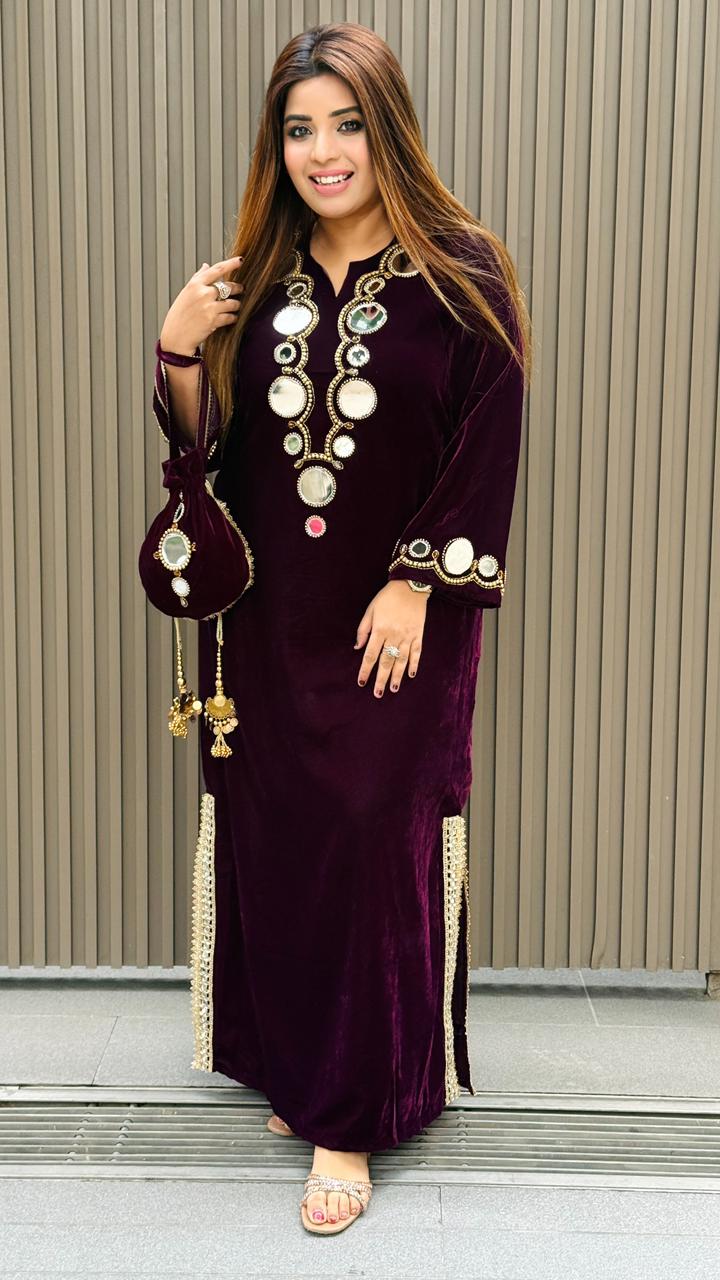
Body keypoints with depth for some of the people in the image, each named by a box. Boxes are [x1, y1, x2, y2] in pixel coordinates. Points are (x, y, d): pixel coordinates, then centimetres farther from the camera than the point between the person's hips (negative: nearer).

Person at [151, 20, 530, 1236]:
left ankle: (351, 1117, 13)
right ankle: (291, 1061, 30)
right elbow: (206, 442, 8)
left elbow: (485, 453, -7)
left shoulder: (461, 276, -5)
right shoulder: (257, 278, 6)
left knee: (372, 847, -1)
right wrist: (178, 348, -9)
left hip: (398, 623, -4)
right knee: (270, 838, 9)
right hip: (270, 620, 4)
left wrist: (416, 587, -13)